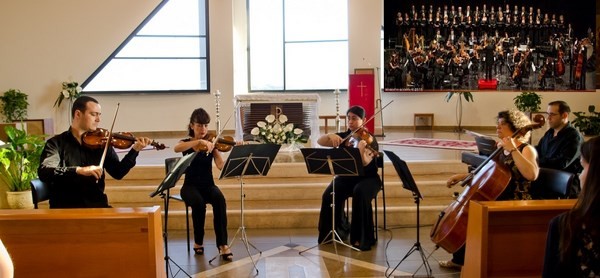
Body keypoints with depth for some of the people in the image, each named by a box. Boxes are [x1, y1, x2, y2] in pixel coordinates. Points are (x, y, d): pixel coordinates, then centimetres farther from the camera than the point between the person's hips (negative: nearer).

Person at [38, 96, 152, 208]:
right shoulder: (57, 143, 2)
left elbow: (118, 173, 3)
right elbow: (44, 173, -14)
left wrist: (135, 150, -10)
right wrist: (79, 170, -28)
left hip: (97, 206, 3)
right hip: (65, 208, -2)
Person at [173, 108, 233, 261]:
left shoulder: (211, 144, 4)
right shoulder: (186, 143, 1)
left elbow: (221, 166, -13)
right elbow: (176, 149, -26)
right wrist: (199, 142, -37)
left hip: (208, 185, 1)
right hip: (190, 186, -1)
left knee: (219, 199, -33)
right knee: (199, 202, -35)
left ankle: (222, 244, -31)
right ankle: (198, 242, -12)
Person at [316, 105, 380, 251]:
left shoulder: (369, 139, -10)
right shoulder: (344, 136, 5)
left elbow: (364, 163, -26)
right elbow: (320, 141, -2)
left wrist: (361, 150, -47)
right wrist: (330, 135, -22)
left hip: (367, 178, -4)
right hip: (346, 176, 4)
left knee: (360, 193, -36)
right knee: (329, 195, -24)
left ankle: (362, 238, -22)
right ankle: (337, 229, 1)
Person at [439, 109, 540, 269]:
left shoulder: (527, 150, -11)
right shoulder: (501, 150, 11)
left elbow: (531, 175, -32)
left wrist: (513, 149, -30)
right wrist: (463, 176, 9)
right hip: (496, 200, 9)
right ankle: (459, 259, 17)